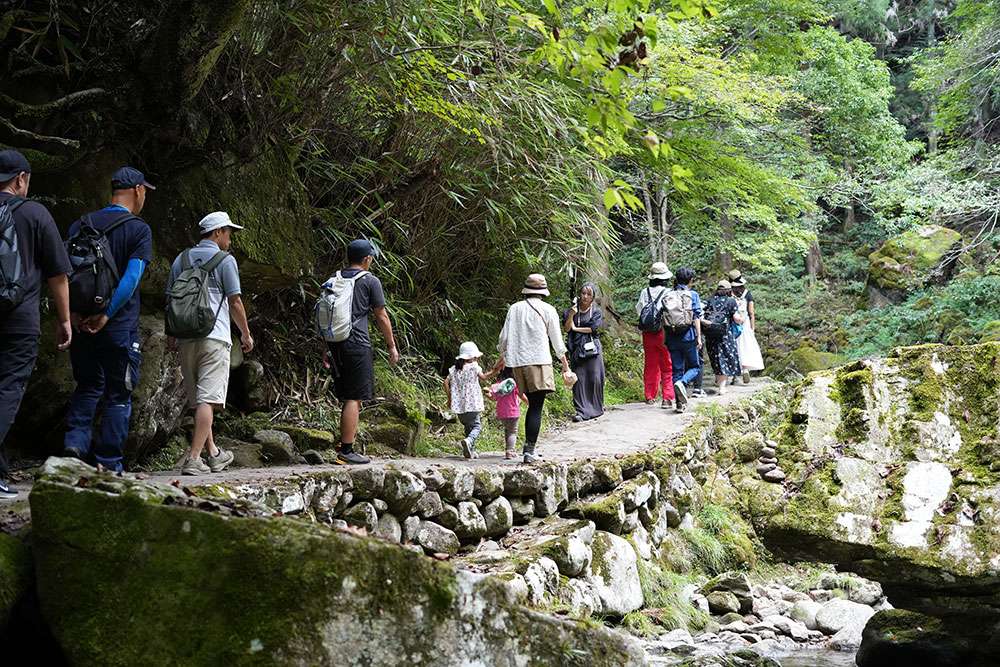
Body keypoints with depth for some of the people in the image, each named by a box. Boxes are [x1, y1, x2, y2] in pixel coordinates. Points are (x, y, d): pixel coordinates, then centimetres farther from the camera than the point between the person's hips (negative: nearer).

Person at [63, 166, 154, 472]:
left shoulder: (81, 224, 9)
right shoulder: (139, 229, -5)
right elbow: (131, 278, -16)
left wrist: (73, 313, -6)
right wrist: (105, 316, -16)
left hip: (81, 324, 4)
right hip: (120, 328, -4)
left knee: (87, 386, 21)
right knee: (119, 395, 6)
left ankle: (75, 441, 3)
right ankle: (108, 464, 8)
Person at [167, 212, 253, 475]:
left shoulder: (182, 259, 14)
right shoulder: (225, 260, -2)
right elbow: (235, 302, -2)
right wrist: (246, 334, 9)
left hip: (186, 337, 6)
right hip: (214, 337, -6)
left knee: (197, 399, 13)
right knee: (208, 399, -8)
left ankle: (213, 454, 23)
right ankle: (193, 458, -17)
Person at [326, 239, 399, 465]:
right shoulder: (370, 281, -2)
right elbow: (381, 317, 0)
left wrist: (327, 349, 21)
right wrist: (392, 346, 8)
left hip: (336, 344, 7)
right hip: (357, 344, -7)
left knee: (348, 398, 14)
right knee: (354, 399, -6)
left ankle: (346, 445, 16)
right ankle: (346, 451, -7)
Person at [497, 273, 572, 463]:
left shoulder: (515, 308, 11)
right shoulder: (548, 310, 4)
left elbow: (504, 337, 12)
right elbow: (557, 342, 7)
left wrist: (502, 357, 29)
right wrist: (566, 367, 15)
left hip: (518, 361, 4)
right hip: (539, 362, -4)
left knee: (532, 405, 15)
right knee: (536, 408, -6)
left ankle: (529, 446, 13)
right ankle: (530, 451, -12)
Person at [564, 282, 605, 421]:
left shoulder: (597, 312, 5)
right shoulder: (572, 310, 10)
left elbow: (594, 328, -8)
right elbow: (566, 328, 1)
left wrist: (576, 328, -3)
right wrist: (571, 315, -14)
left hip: (592, 348, -1)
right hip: (577, 349, 1)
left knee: (595, 379, -3)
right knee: (579, 379, -5)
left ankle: (597, 407, 14)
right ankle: (580, 411, -5)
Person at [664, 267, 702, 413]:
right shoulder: (693, 295, -2)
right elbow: (696, 317, -8)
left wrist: (666, 338, 15)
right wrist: (699, 337, -6)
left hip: (672, 337, 3)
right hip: (688, 336, -3)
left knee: (677, 369, 8)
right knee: (695, 366, 12)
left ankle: (680, 403, 5)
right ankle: (682, 383, -18)